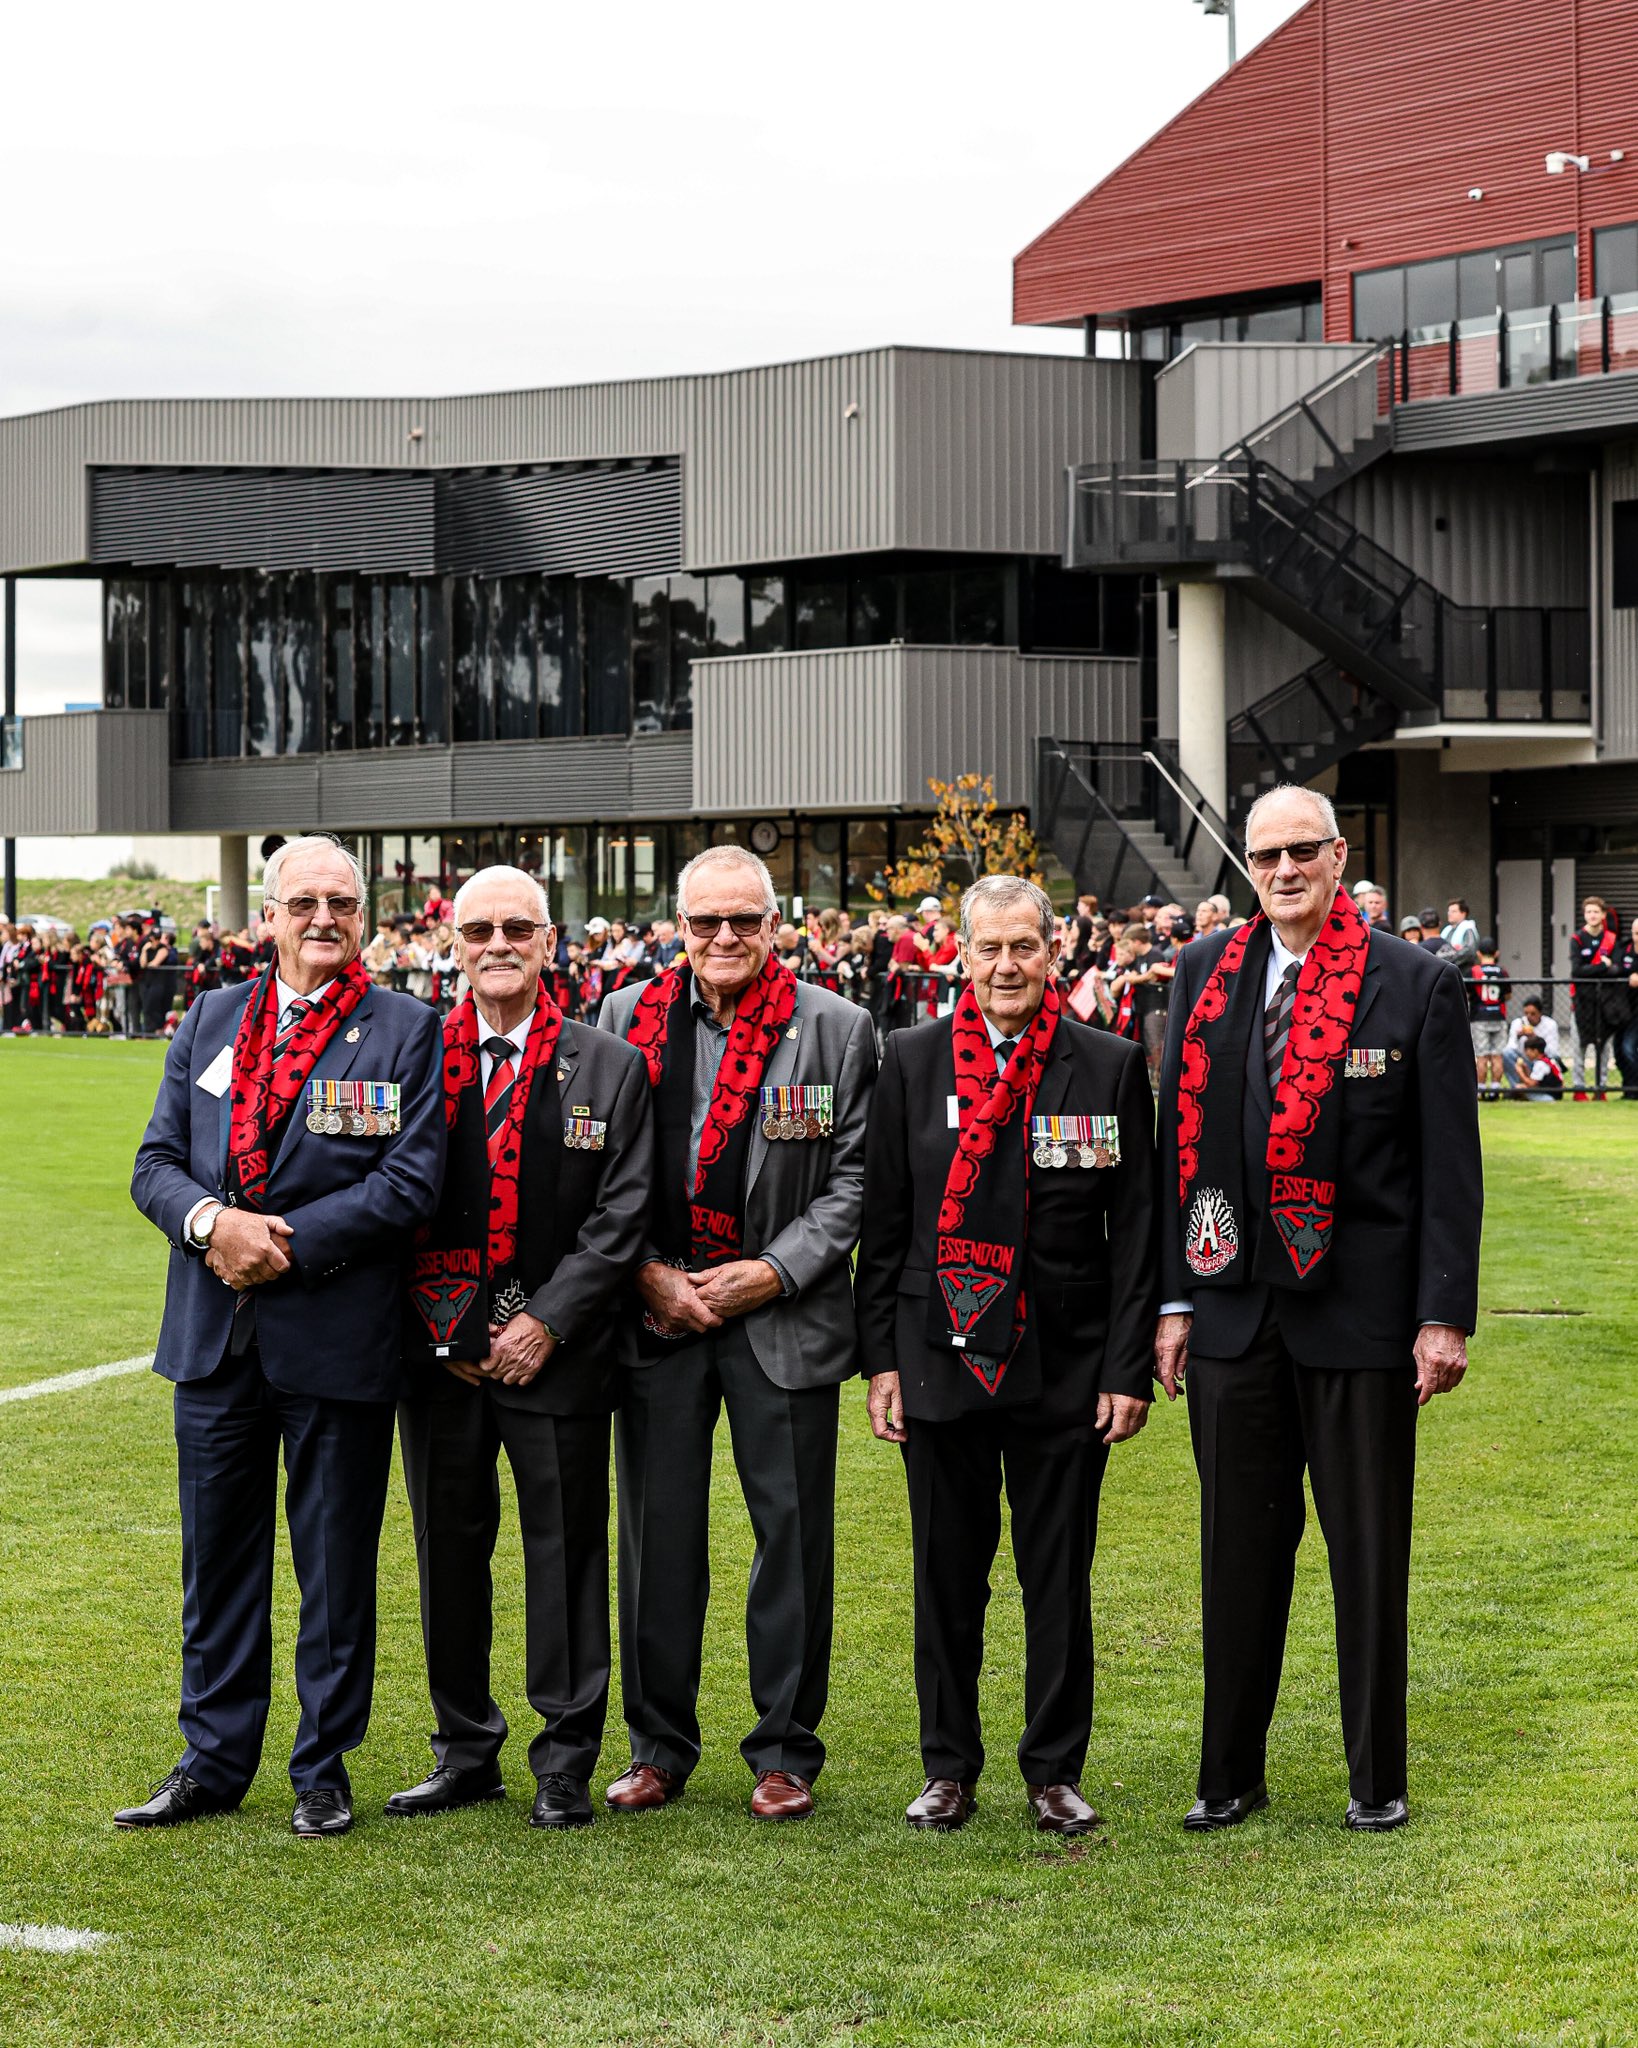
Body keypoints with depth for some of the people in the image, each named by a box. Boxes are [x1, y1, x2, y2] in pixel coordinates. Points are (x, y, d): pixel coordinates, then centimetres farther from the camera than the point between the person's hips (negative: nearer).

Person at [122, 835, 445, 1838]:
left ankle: (325, 1769, 18)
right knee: (218, 1557, 11)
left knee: (336, 1564, 6)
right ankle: (214, 1762, 22)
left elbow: (410, 1183, -11)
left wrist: (285, 1246, -15)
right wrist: (212, 1223, -13)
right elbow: (157, 1162, 8)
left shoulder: (407, 1030, -2)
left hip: (337, 1339, -4)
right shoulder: (211, 1021, 11)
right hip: (215, 1336, 4)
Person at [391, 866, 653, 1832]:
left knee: (566, 1551, 2)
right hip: (442, 1351, 2)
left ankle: (566, 1764, 11)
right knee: (449, 1549, 9)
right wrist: (441, 1321, -4)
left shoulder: (609, 1066, 1)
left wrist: (545, 1322, -11)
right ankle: (466, 1751, 21)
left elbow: (622, 1214, -3)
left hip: (556, 1353, -2)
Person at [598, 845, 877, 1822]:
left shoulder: (836, 1029, 0)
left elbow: (854, 1174, -1)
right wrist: (647, 1275, -4)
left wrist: (776, 1272, -10)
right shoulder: (626, 1020, 5)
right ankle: (660, 1747, 18)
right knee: (660, 1533, 6)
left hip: (786, 1315, -1)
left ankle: (786, 1751, 13)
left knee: (793, 1530, 2)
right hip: (658, 1309, 2)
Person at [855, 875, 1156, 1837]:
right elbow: (884, 1219, 5)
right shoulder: (913, 1061, 2)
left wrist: (1129, 1369, -3)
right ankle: (950, 1767, 20)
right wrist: (880, 1356, 0)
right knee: (948, 1575, 8)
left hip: (1064, 1364, -1)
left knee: (1060, 1576, 6)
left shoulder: (1112, 1067, 0)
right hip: (941, 1355, 1)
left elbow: (1135, 1232, 1)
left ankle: (1056, 1770, 17)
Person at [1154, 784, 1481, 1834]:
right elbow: (1182, 1144, 8)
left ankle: (1378, 1779, 18)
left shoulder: (1419, 984, -3)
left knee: (1370, 1551, 6)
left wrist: (1446, 1314, -8)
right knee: (1240, 1548, 10)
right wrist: (1174, 1298, 4)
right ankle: (1232, 1774, 21)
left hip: (1361, 1310, -3)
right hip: (1234, 1311, 3)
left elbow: (1451, 1166, -4)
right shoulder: (1206, 975, 6)